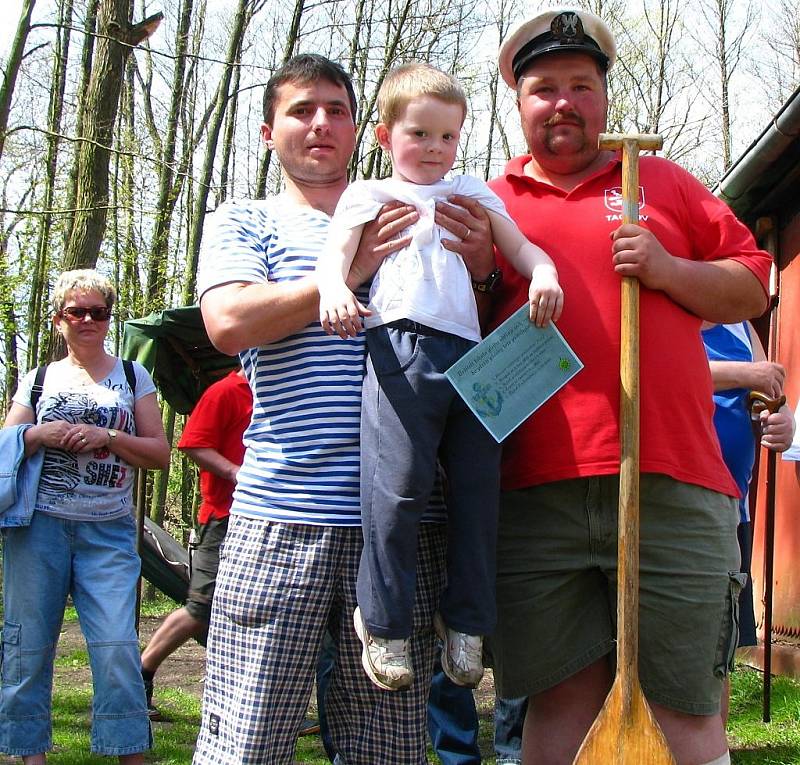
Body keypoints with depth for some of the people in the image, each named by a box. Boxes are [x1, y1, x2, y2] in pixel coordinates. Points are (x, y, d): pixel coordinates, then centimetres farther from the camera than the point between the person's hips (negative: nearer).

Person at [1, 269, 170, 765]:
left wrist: (108, 437, -9)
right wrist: (40, 435, -8)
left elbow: (160, 455, 7)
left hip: (109, 531, -1)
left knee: (117, 645, -10)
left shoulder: (133, 378, 11)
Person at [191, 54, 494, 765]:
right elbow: (229, 323, -8)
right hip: (282, 516, -2)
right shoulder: (245, 223, 12)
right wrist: (352, 268, -10)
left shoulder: (408, 222, 19)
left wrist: (478, 268, -3)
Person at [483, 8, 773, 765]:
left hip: (670, 482, 0)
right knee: (561, 696, 5)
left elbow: (752, 286, 14)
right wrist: (474, 272, -1)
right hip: (534, 493, 1)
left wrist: (668, 270, -3)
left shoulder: (662, 180, 17)